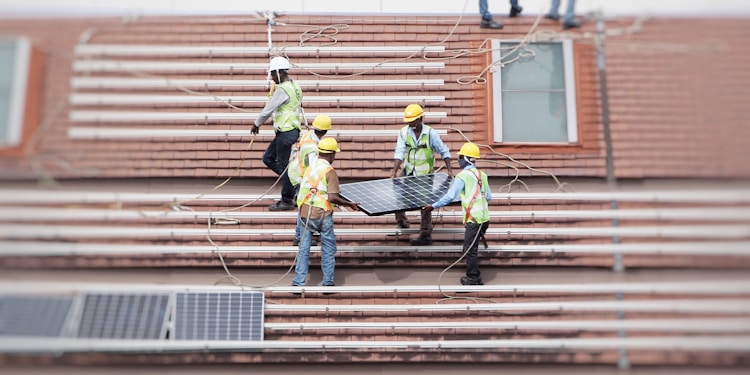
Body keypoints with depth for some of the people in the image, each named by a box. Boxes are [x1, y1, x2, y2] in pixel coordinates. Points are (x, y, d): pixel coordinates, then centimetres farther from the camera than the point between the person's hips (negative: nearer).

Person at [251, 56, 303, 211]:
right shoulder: (294, 86, 12)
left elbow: (268, 110, -15)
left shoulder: (282, 90, -18)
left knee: (283, 165, -2)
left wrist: (256, 124, -1)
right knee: (268, 158, 15)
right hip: (288, 130, 10)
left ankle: (287, 201, 7)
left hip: (286, 132, -10)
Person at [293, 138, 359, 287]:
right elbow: (332, 197, -18)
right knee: (328, 249, 11)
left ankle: (298, 282, 12)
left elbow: (303, 189, 14)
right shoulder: (330, 171, -10)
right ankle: (328, 283, 15)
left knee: (304, 248, 11)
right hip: (322, 214, -5)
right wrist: (349, 204, -7)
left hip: (304, 212, 5)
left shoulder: (309, 167, 8)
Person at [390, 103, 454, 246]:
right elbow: (399, 152, -13)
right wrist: (394, 170, -25)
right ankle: (401, 221, 22)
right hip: (408, 173, 3)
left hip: (425, 175, -3)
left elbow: (444, 151, -2)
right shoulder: (404, 132, -4)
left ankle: (425, 235, 10)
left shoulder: (431, 133, -10)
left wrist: (449, 170, -9)